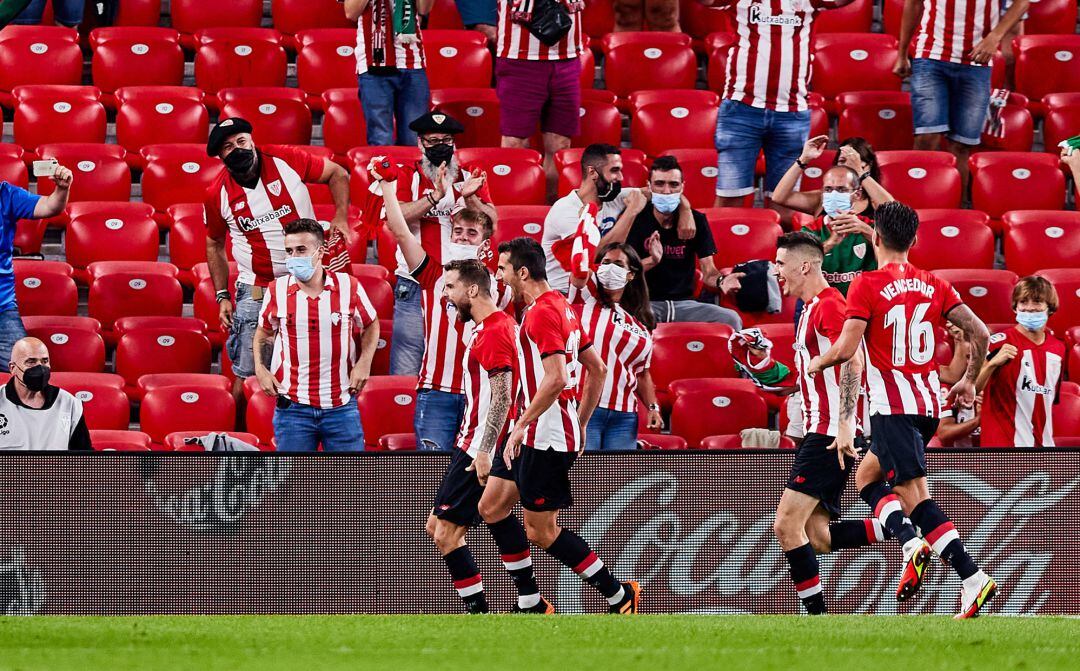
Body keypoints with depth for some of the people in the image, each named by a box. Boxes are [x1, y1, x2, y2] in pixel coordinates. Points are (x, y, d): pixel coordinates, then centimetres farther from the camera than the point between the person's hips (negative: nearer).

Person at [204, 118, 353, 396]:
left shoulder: (287, 161, -8)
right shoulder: (217, 194, -4)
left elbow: (337, 174, 5)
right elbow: (215, 246, 10)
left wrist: (340, 217, -10)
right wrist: (222, 297, 5)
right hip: (255, 291, 0)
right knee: (246, 373, -2)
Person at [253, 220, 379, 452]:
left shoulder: (348, 287, -2)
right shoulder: (277, 291, 0)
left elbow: (371, 325, 14)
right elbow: (264, 332, 17)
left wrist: (364, 363, 0)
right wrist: (261, 370, 3)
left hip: (341, 405, 0)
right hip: (292, 405, 0)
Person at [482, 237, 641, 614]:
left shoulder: (541, 313, -17)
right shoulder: (561, 307, 14)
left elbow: (555, 379, -27)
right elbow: (598, 369, 19)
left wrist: (521, 424, -22)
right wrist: (580, 425, 22)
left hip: (545, 437, -10)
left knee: (542, 532, -5)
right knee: (491, 508, 12)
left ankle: (619, 597, 0)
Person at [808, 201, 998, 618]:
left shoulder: (867, 285, -8)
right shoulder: (933, 285, 9)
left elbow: (845, 349, -15)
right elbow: (979, 333, 4)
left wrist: (816, 364, 7)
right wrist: (969, 382, 20)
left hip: (892, 407, -7)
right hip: (928, 403, 7)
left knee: (915, 496, -8)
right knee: (866, 478, 22)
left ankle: (973, 579, -19)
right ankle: (913, 544, 0)